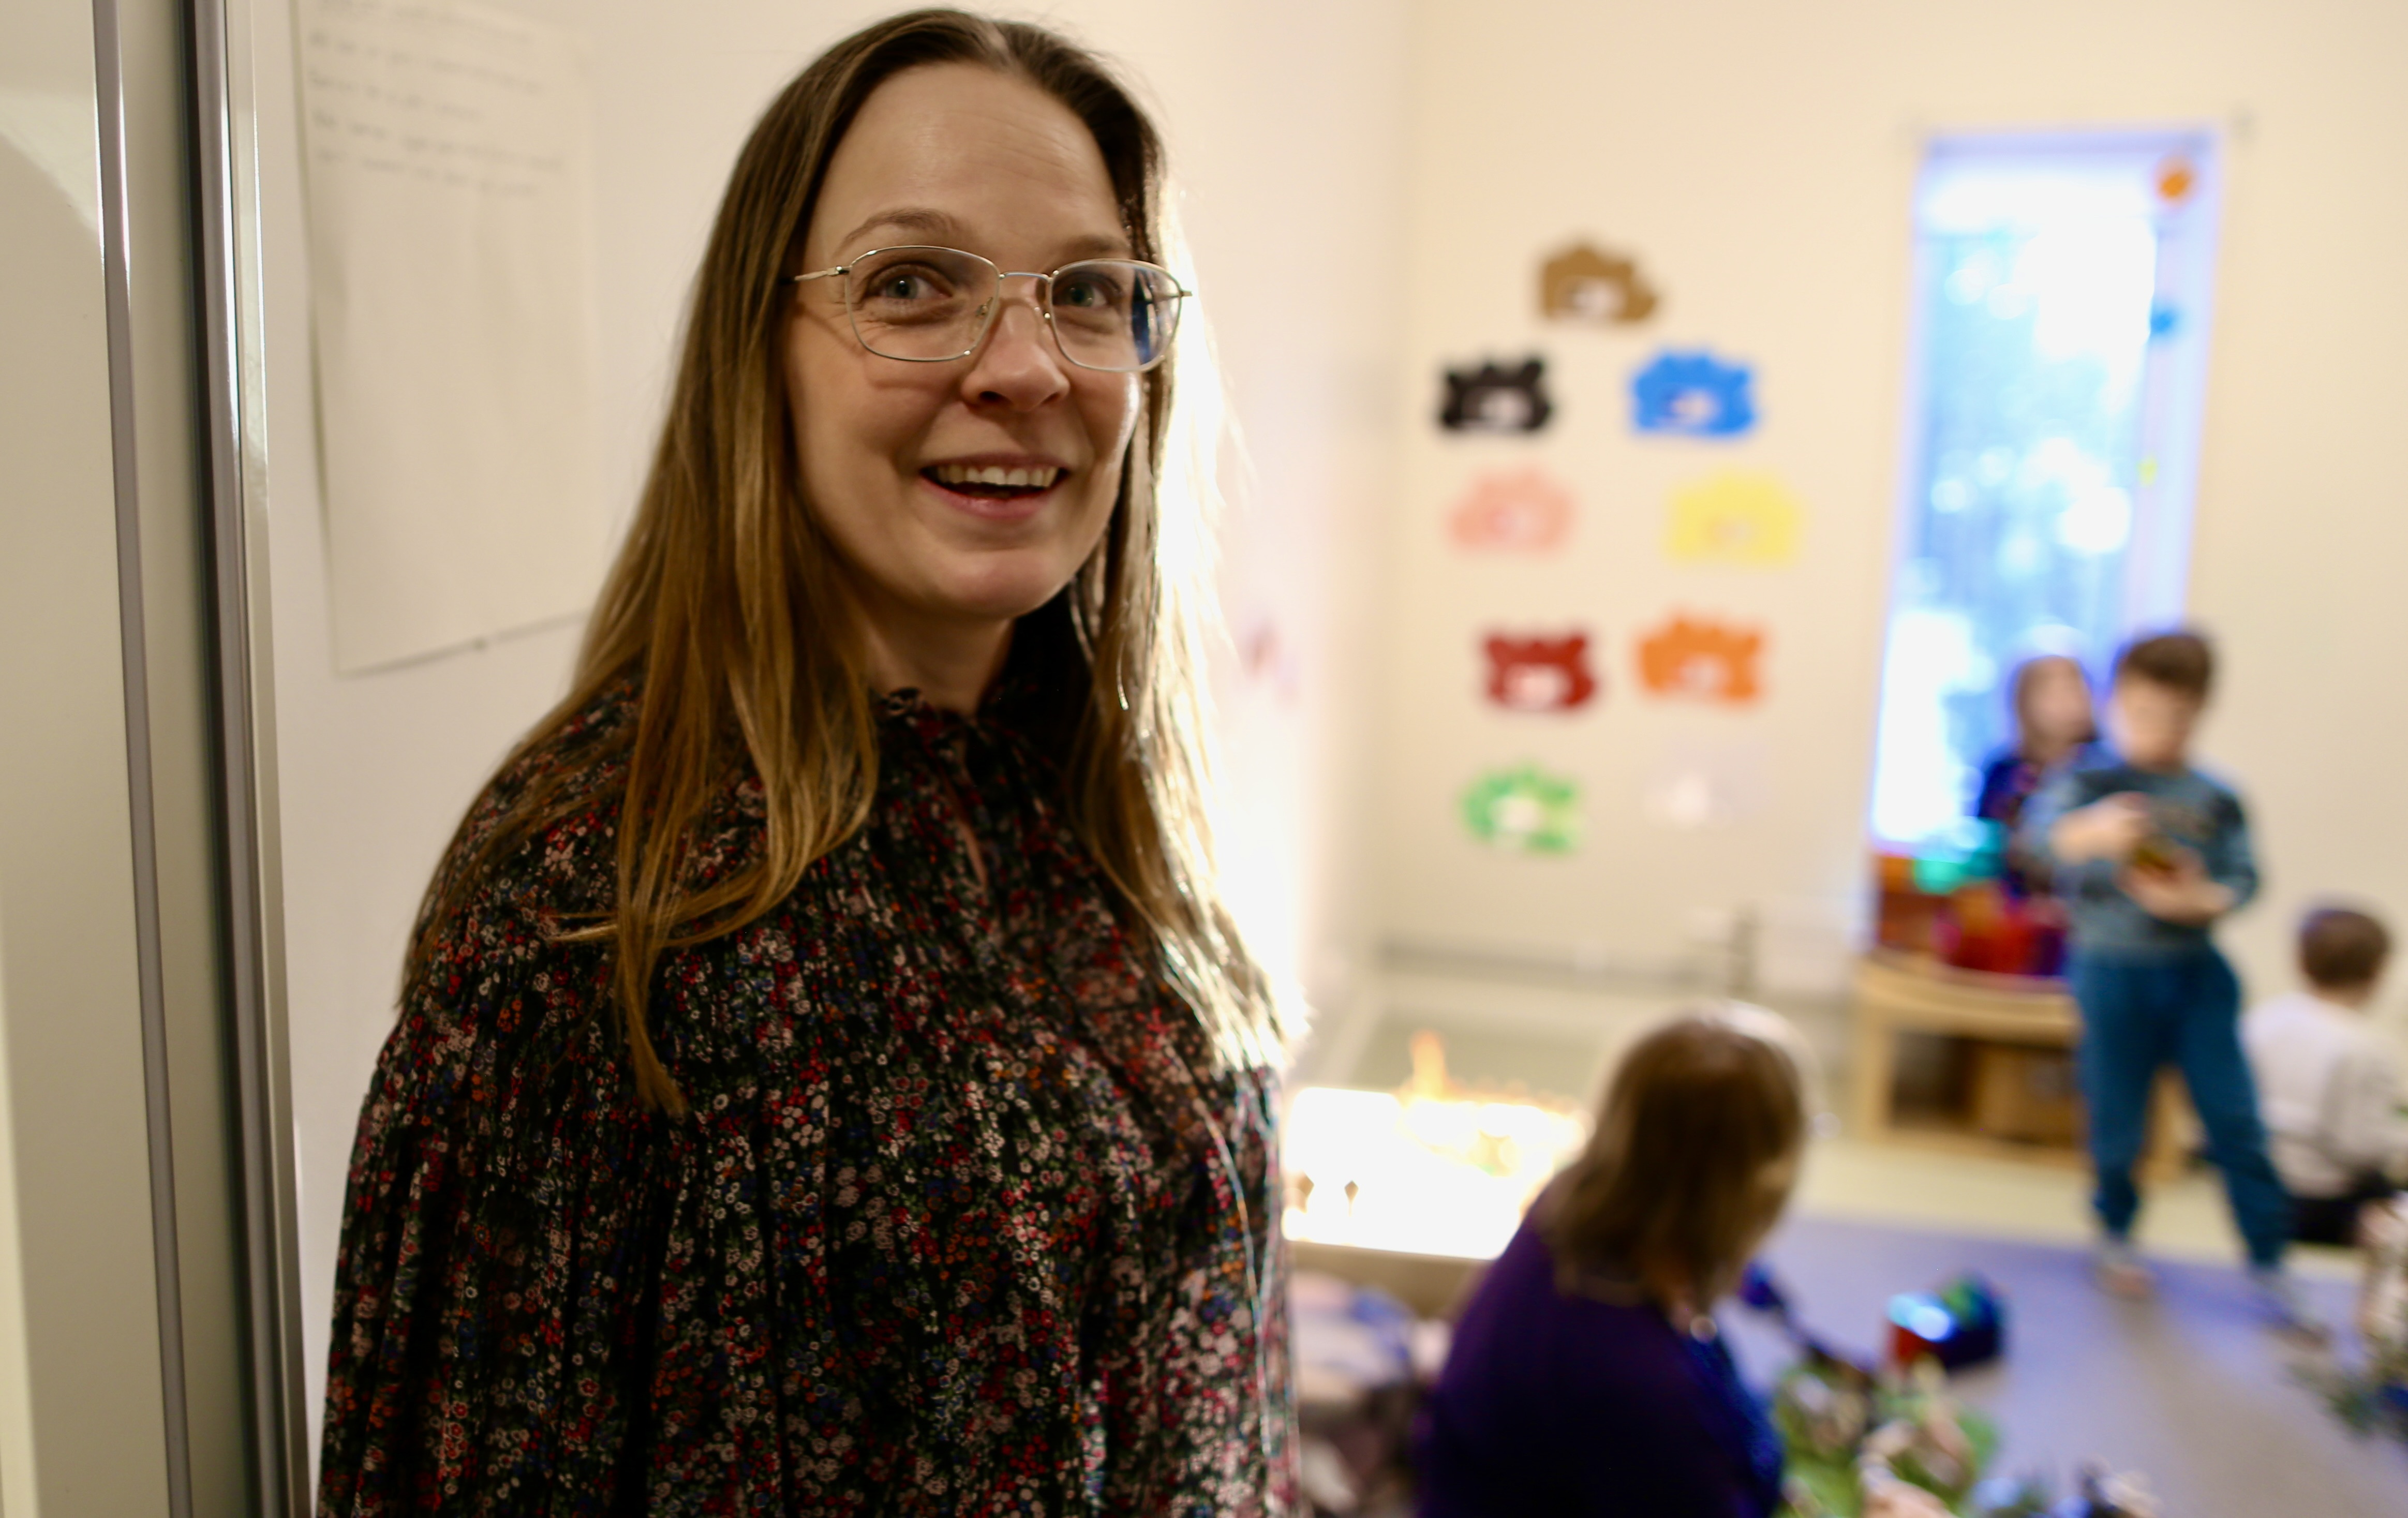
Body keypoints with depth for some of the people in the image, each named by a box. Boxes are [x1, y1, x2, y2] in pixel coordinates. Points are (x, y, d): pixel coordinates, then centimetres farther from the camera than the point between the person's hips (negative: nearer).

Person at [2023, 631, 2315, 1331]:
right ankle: (2116, 1235, 32)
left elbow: (2243, 876, -1)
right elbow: (2041, 830, -24)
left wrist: (2200, 900, -22)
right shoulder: (2090, 784, -6)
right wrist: (2090, 831, -45)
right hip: (2113, 974, -2)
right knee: (2118, 1122, 8)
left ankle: (2270, 1263, 14)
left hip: (2198, 972, 2)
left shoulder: (2216, 801, 3)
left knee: (2235, 1120, 2)